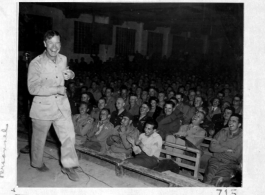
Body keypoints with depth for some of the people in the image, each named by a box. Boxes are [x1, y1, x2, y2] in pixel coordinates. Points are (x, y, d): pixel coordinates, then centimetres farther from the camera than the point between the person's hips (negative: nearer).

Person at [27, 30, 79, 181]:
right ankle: (37, 163, 40)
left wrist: (69, 74, -3)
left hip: (62, 105, 4)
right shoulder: (36, 63, -17)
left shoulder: (63, 59, 2)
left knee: (69, 135, 3)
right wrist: (56, 89, -25)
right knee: (39, 138, 14)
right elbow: (33, 88, -23)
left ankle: (68, 166, 19)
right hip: (43, 106, -4)